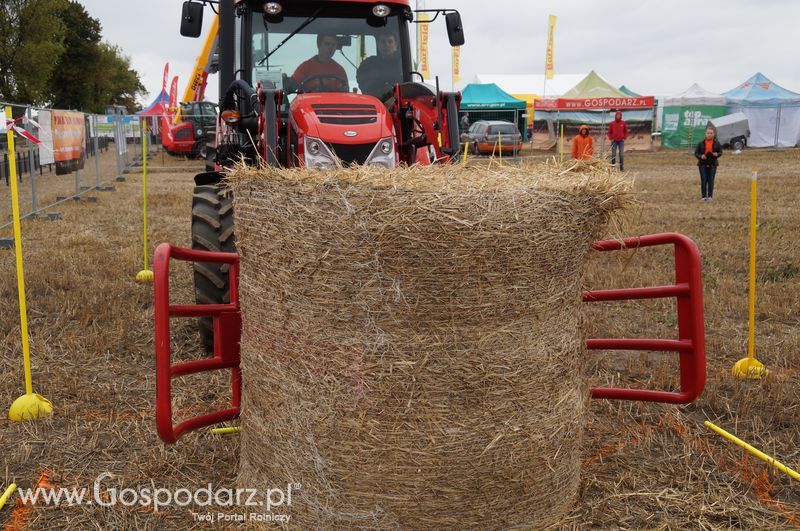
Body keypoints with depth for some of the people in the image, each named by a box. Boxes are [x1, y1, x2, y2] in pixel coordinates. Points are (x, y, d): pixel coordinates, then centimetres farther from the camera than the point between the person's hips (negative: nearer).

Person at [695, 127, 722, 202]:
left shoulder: (716, 143, 2)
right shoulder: (701, 143, 0)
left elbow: (720, 152, 8)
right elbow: (696, 153, 2)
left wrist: (717, 154, -15)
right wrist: (700, 156, -18)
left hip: (712, 164, 0)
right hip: (703, 164, 0)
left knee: (711, 180, 2)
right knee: (703, 180, 0)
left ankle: (710, 196, 10)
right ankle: (703, 196, 8)